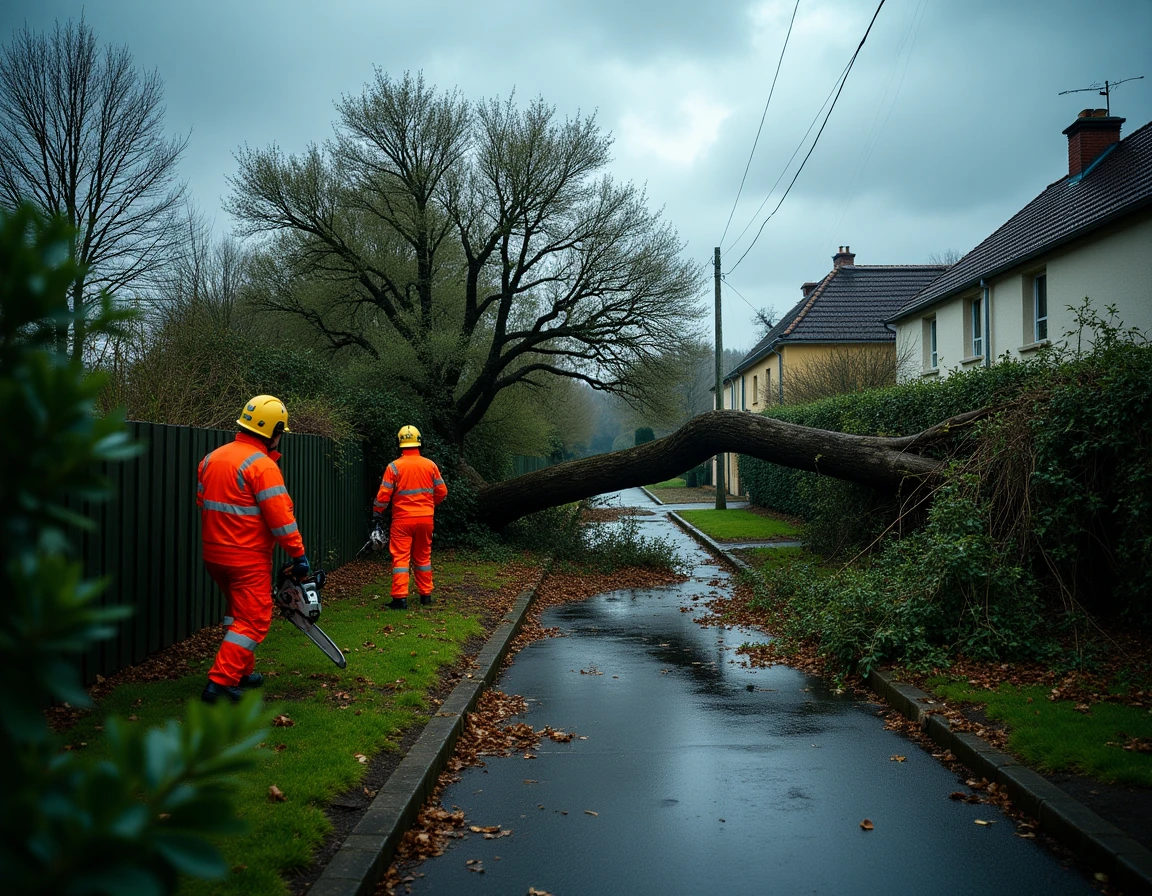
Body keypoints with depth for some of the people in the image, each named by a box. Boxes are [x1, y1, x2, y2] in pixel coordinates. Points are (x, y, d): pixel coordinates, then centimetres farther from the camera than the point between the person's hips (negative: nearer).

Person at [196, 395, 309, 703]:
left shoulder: (211, 458, 7)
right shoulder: (262, 466, -17)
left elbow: (203, 502, 14)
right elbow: (281, 517, -19)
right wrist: (299, 554, -13)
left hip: (213, 554, 8)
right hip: (248, 558, -8)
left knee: (239, 611, 23)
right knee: (253, 620, -1)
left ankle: (241, 672, 28)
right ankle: (220, 682, -6)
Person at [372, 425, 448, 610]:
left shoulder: (394, 467, -7)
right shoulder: (430, 465, 2)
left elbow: (384, 494, -8)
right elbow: (442, 492, 6)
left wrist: (377, 514, 4)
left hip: (403, 518, -3)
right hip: (426, 518, 3)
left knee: (400, 557, -2)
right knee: (423, 557, 16)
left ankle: (400, 598, -9)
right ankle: (426, 594, 21)